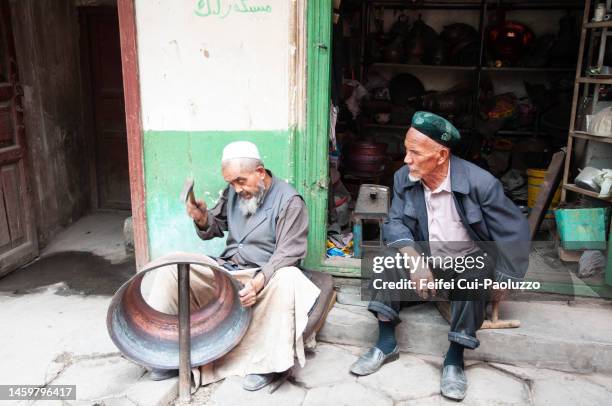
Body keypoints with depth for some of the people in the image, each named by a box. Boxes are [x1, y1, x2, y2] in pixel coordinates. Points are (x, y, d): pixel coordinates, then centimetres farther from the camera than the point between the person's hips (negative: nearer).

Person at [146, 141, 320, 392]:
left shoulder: (289, 201, -10)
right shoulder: (233, 192, 7)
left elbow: (287, 253, -17)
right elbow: (216, 228, 18)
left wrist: (260, 281, -33)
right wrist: (203, 219, -7)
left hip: (266, 274, -5)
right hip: (225, 268, 6)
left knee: (286, 280, -39)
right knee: (171, 267, -9)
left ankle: (268, 363, -25)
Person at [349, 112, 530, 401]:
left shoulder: (480, 182, -24)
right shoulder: (404, 177, -12)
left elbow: (514, 231, -15)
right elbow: (395, 223, -13)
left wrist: (502, 280, -10)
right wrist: (415, 260, -32)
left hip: (471, 261, -3)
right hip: (428, 258, 3)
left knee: (475, 276, -34)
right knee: (395, 254, -23)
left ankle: (454, 359, -19)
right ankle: (386, 344, -16)